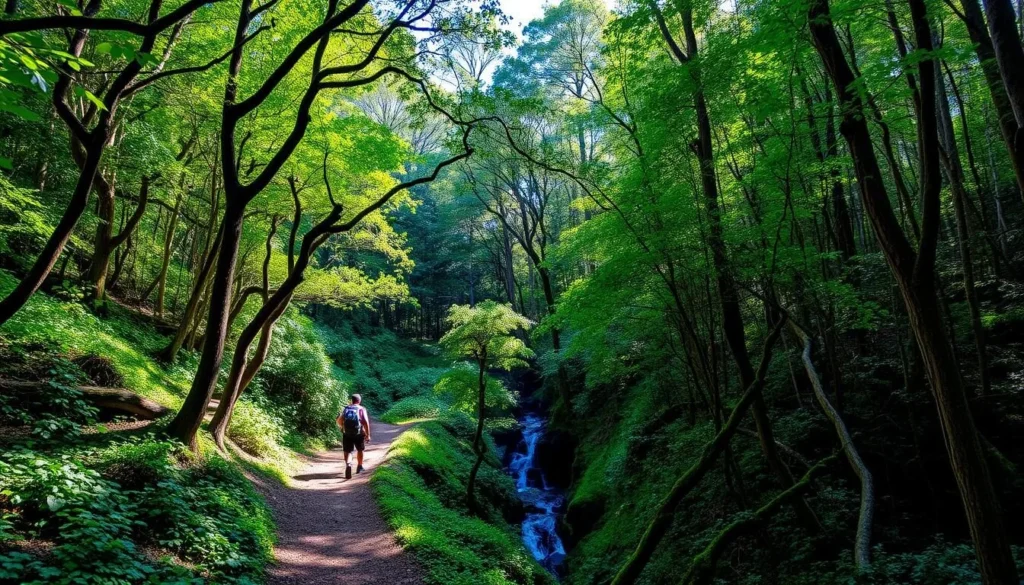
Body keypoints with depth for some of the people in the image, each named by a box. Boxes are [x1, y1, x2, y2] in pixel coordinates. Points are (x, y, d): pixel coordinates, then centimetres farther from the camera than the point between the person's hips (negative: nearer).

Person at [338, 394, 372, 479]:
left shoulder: (346, 409, 8)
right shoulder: (361, 409, 0)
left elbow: (339, 421, 0)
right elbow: (366, 422, -10)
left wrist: (343, 427, 19)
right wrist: (368, 435, -6)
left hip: (347, 434, 1)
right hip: (359, 433, -1)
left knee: (347, 452, 3)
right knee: (359, 450, 22)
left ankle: (348, 465, -25)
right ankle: (359, 467, 34)